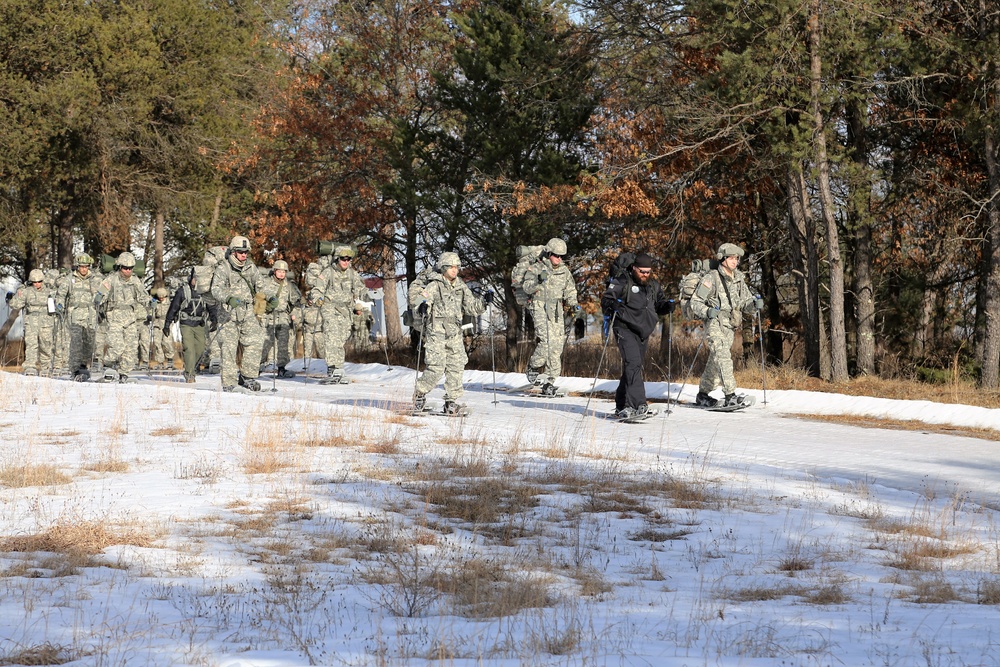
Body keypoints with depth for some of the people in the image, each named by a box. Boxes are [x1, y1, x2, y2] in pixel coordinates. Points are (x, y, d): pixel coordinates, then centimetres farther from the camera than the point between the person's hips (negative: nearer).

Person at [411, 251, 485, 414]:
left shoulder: (461, 287, 13)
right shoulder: (435, 285, -5)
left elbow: (471, 306, 19)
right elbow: (418, 299, -13)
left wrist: (484, 302, 3)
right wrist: (421, 307, -35)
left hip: (455, 333, 6)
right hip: (436, 332, -6)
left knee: (457, 365, -1)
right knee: (436, 366, -12)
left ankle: (452, 401, 6)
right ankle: (419, 394, 7)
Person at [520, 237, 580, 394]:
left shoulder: (565, 271, 14)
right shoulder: (536, 268, -1)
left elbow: (570, 291, 22)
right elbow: (526, 287, -12)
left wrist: (573, 304, 4)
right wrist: (538, 281, -31)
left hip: (557, 311, 5)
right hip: (540, 307, -5)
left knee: (557, 345, -1)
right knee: (547, 339, -23)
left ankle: (549, 380, 5)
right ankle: (533, 368, -3)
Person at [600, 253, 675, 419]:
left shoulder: (654, 286, 15)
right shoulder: (622, 283, -4)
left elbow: (659, 304, 22)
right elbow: (605, 300, -7)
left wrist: (667, 306, -1)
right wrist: (613, 304, -29)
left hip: (643, 332, 7)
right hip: (625, 329, -7)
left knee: (633, 366, 11)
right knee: (633, 363, -21)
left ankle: (622, 406, 21)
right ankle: (638, 404, -30)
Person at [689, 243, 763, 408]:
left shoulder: (738, 279, 13)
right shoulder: (712, 278, -8)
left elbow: (745, 301, 16)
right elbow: (695, 301, -8)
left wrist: (755, 304, -7)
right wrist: (707, 312, -27)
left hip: (730, 326, 7)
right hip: (715, 324, -7)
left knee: (715, 361, 12)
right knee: (723, 357, -20)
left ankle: (703, 395, 24)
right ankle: (730, 396, -27)